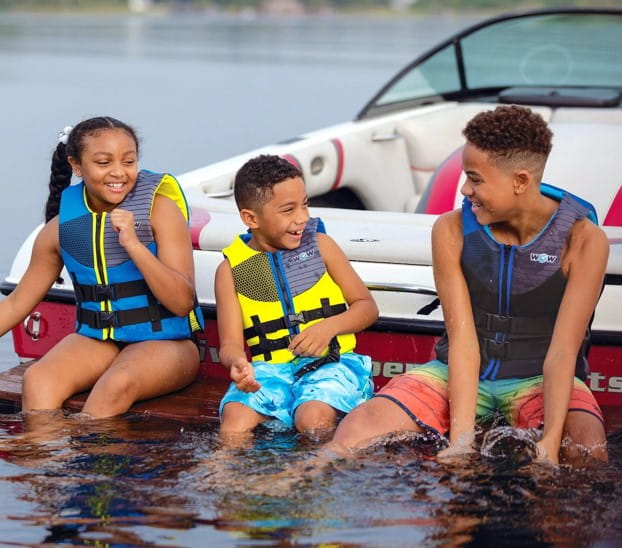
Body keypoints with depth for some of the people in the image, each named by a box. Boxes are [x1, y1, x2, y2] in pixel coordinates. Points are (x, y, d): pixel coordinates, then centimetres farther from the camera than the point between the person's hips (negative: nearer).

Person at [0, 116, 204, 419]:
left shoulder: (160, 209, -8)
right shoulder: (60, 227, 2)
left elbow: (182, 303, -13)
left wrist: (132, 243, -23)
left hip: (165, 341, -3)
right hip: (96, 340, 3)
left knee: (118, 384, -35)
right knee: (36, 381, -26)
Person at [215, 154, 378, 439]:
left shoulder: (320, 245, 8)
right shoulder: (232, 269, 7)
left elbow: (367, 306, 11)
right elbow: (231, 343, 2)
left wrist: (329, 327, -10)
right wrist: (237, 362, -24)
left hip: (330, 362, 0)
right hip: (270, 368, 1)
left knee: (314, 419, -34)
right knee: (234, 418, -32)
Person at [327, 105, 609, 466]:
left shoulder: (583, 240, -15)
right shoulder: (452, 231, -9)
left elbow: (563, 350, -21)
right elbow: (462, 339, -15)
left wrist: (550, 443, -34)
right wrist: (461, 440, -26)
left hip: (539, 379, -2)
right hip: (457, 374, 2)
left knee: (588, 454, -34)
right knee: (352, 436, -20)